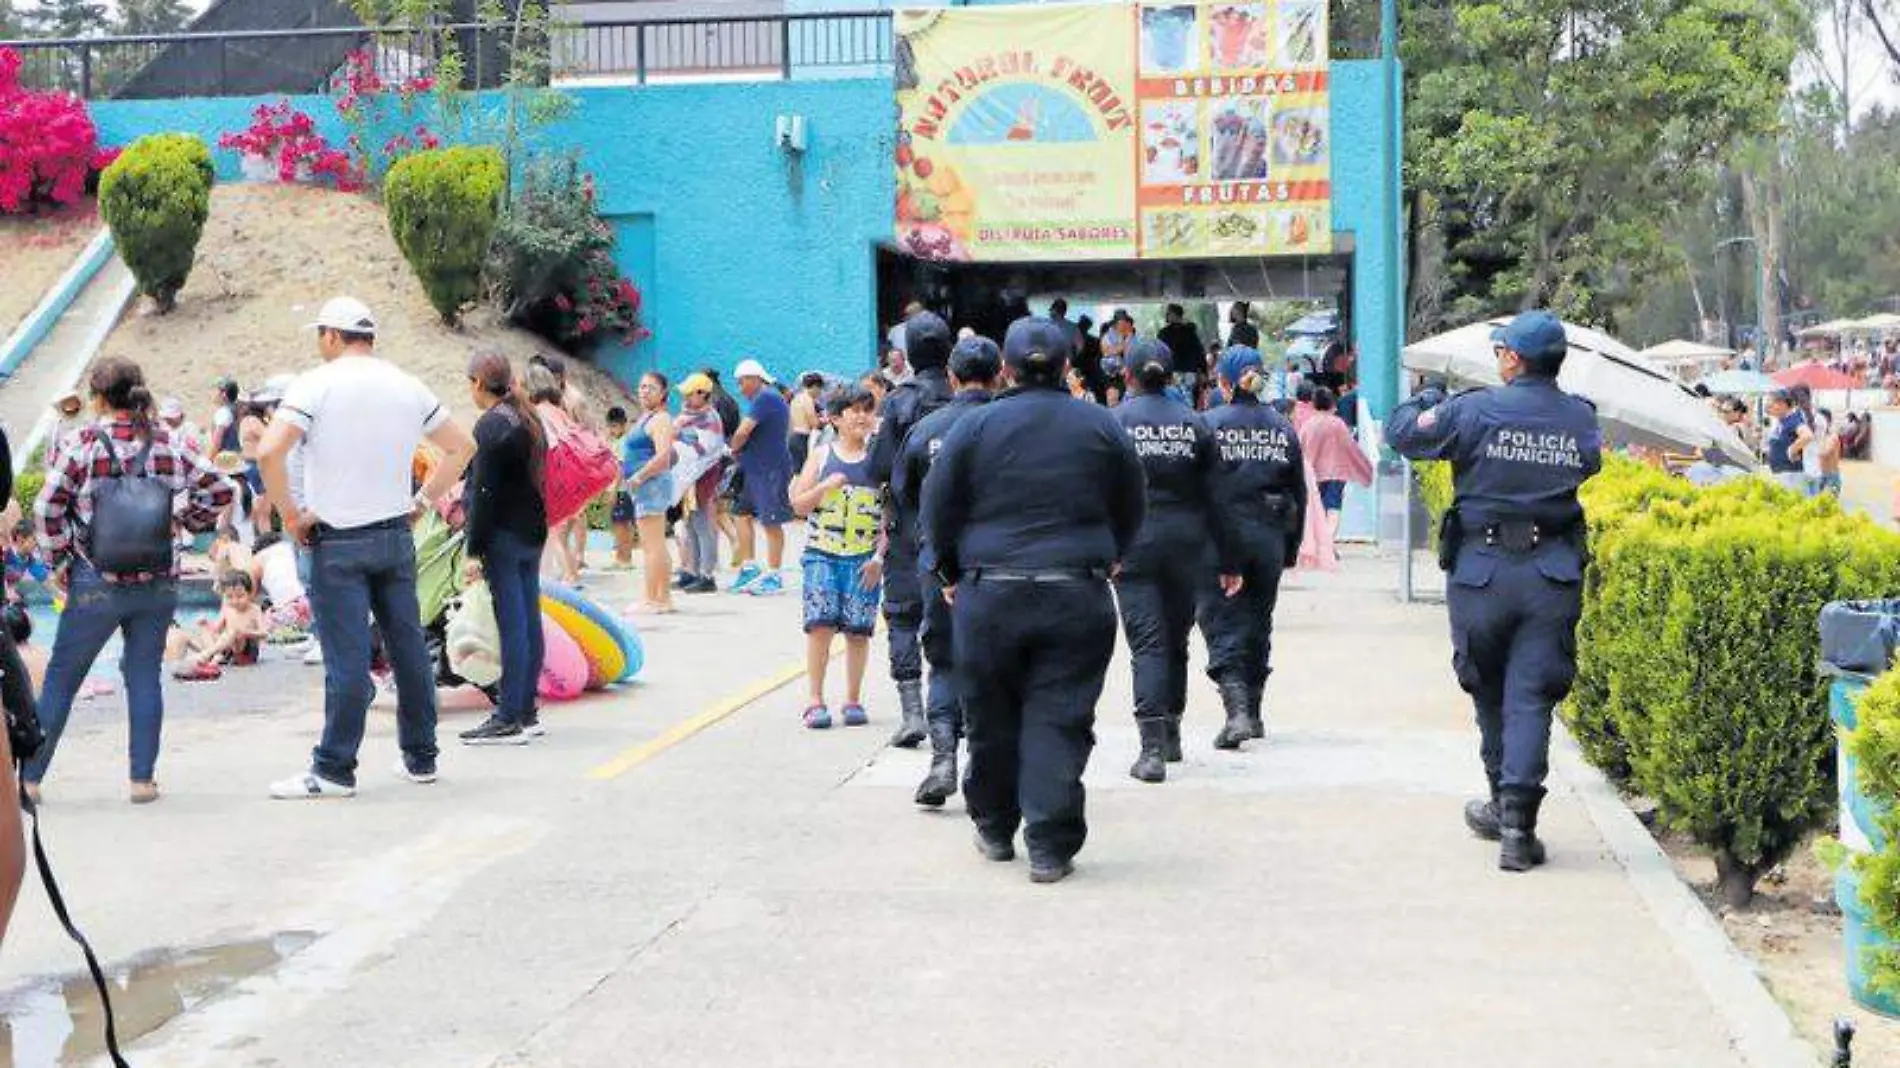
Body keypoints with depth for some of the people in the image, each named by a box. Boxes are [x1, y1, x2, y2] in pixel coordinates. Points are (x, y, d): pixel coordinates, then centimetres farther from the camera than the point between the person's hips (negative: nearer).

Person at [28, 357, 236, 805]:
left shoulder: (85, 443, -8)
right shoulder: (166, 445, 0)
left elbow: (47, 508, -9)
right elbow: (219, 488, 4)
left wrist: (59, 562, 3)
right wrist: (185, 520, 14)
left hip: (97, 584, -2)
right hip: (158, 584, 2)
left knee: (61, 680, 8)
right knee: (144, 677, 11)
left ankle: (30, 778, 13)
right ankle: (143, 779, 9)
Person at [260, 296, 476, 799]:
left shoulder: (318, 384, -9)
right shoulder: (407, 386, 8)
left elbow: (269, 452, -20)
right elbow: (462, 446, 15)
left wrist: (291, 513, -9)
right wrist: (423, 500, 13)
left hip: (338, 542, -5)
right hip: (396, 536, 5)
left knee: (347, 658, -5)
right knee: (409, 648, 11)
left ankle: (334, 770, 0)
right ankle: (420, 757, 19)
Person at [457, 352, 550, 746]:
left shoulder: (491, 425, -13)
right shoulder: (528, 420, 15)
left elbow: (484, 492, -16)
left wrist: (475, 550, -15)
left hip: (504, 536, -9)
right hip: (533, 530, 9)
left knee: (512, 626, -8)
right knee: (529, 622, 10)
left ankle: (509, 719, -7)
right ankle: (526, 712, 16)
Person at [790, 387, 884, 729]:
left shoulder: (878, 458, 4)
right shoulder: (822, 455, 7)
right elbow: (798, 505, 8)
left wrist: (880, 557, -5)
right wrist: (825, 487, -10)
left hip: (865, 558, 0)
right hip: (822, 553, 0)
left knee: (858, 630, 2)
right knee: (820, 625, -8)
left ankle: (853, 701, 14)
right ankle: (816, 701, -2)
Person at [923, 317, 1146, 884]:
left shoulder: (975, 425, -2)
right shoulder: (1102, 426, 2)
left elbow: (939, 509, 3)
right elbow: (1130, 511, 10)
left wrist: (951, 573, 17)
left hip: (990, 594, 0)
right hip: (1078, 597, 0)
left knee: (992, 717, 14)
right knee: (1059, 721, 1)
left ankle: (994, 827, 29)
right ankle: (1050, 847, -3)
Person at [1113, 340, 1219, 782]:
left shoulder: (1114, 421, -4)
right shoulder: (1193, 422, 3)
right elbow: (1211, 491, 4)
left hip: (1134, 540, -3)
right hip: (1185, 538, 3)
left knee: (1147, 643, -5)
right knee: (1176, 640, 17)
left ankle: (1152, 748, -17)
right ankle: (1171, 735, 29)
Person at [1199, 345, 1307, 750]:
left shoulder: (1210, 425, -8)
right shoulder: (1282, 427, 6)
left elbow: (1202, 491, -11)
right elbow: (1299, 493, 9)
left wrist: (1219, 556, -6)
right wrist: (1289, 549, 15)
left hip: (1222, 539, -4)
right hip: (1269, 540, 4)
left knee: (1222, 625, -2)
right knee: (1258, 624, 16)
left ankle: (1237, 710, -19)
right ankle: (1254, 713, 25)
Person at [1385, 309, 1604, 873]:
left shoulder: (1476, 411, -9)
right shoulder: (1582, 421, 2)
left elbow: (1401, 431, -1)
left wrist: (1428, 398, 20)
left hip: (1482, 570, -1)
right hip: (1552, 576, 1)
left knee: (1489, 693, 16)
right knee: (1531, 697, 0)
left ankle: (1504, 806, 30)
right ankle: (1517, 821, -9)